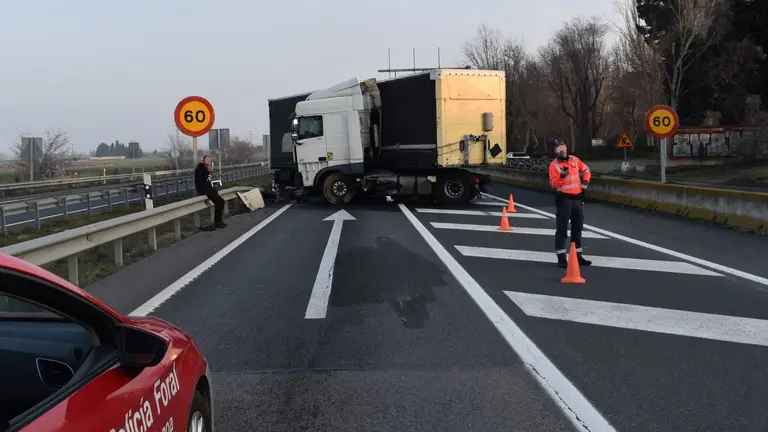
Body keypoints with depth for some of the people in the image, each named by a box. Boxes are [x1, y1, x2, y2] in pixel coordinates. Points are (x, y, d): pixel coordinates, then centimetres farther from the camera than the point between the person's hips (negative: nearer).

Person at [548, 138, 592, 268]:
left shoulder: (575, 160, 8)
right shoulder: (554, 164, -7)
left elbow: (586, 170, 22)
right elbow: (553, 183, -17)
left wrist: (585, 181, 7)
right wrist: (561, 176, -34)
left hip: (577, 198, 6)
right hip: (564, 199, -6)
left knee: (577, 227, 13)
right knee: (562, 228, -7)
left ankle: (577, 255, 25)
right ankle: (561, 258, -5)